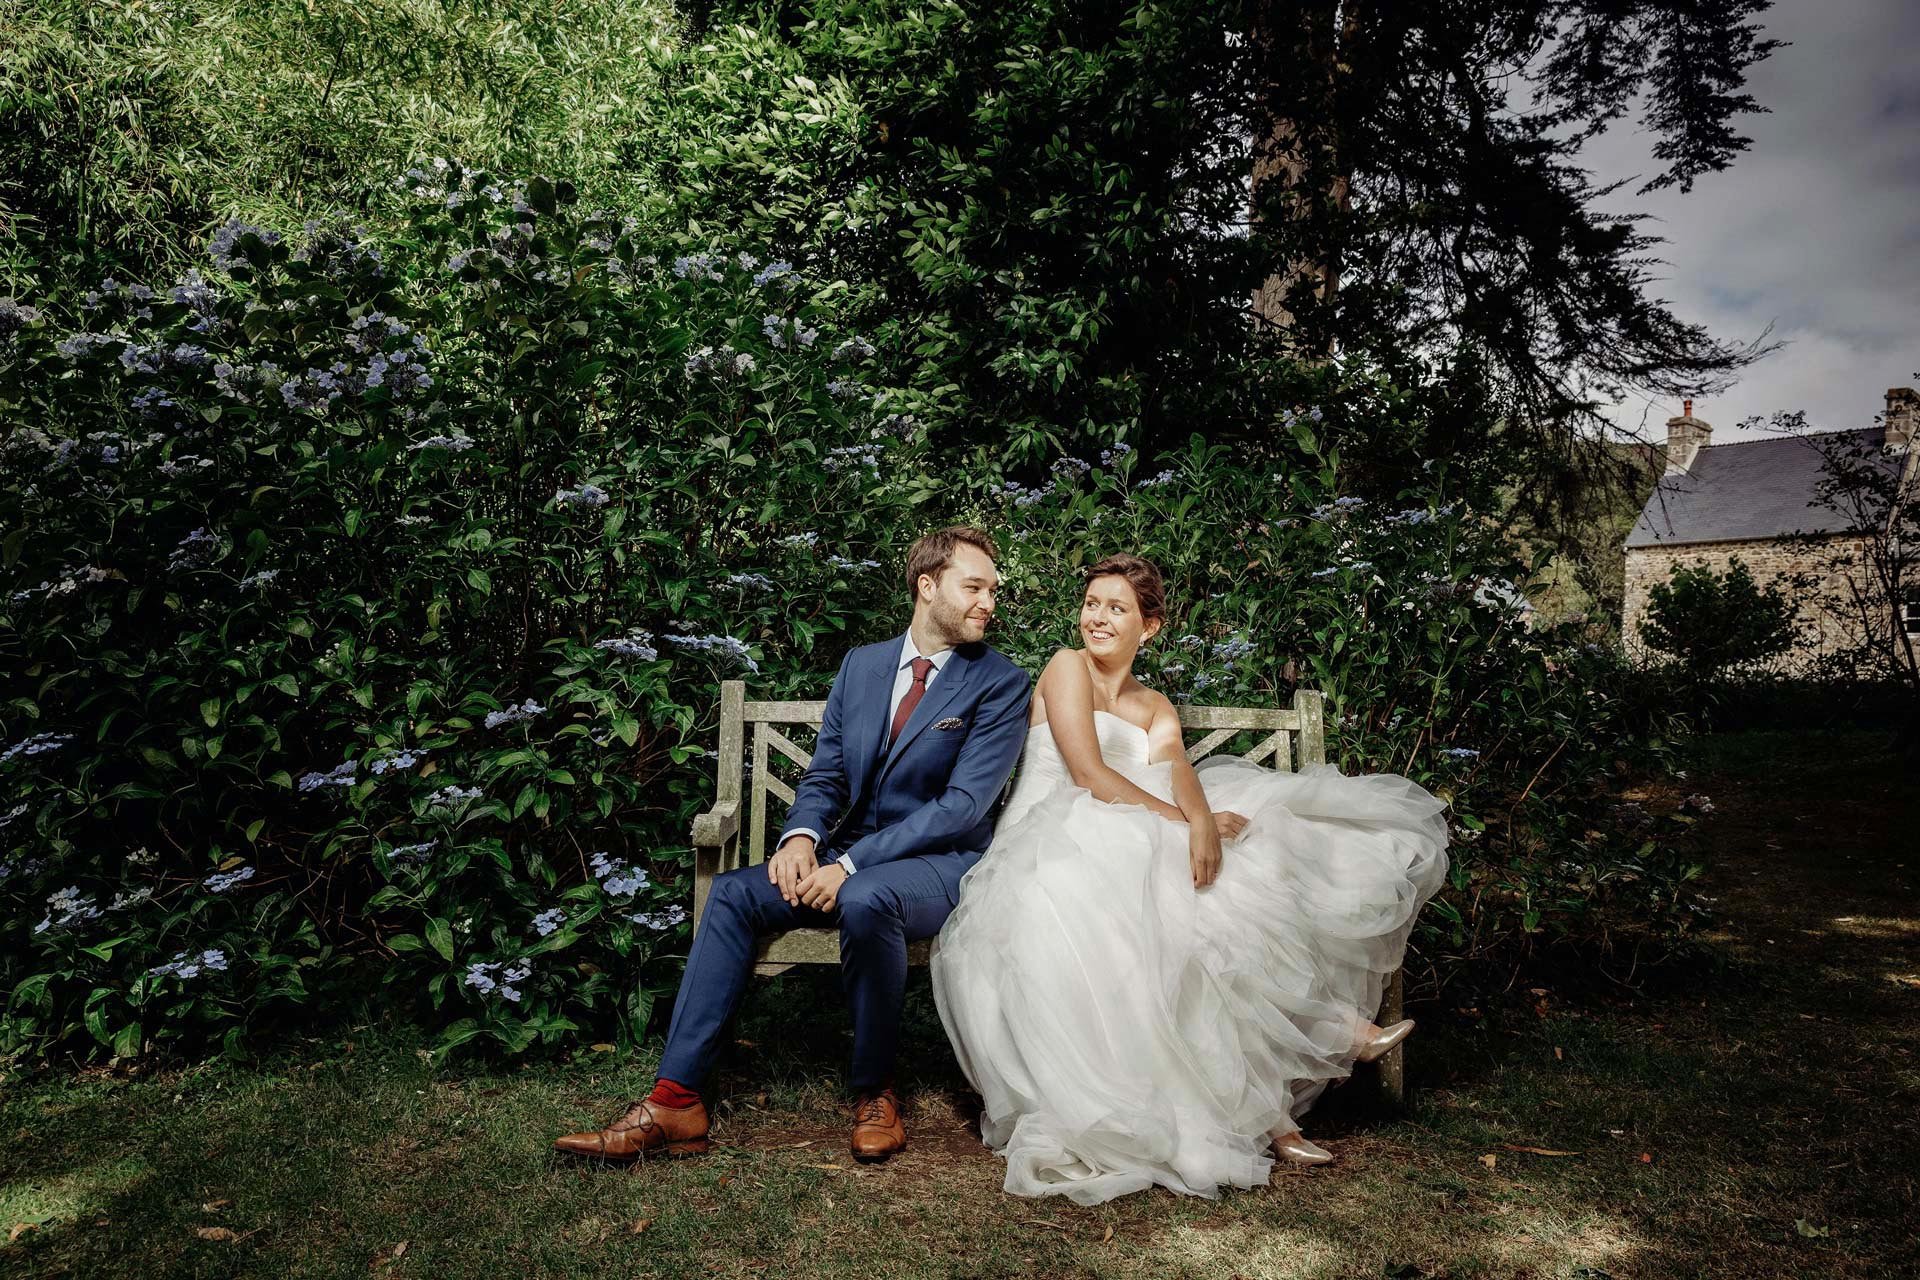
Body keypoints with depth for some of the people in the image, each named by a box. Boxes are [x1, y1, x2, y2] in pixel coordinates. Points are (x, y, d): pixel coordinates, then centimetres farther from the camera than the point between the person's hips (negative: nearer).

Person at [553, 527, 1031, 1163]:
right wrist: (802, 836, -13)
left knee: (866, 898, -36)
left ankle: (874, 1091, -12)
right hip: (850, 861, 5)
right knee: (734, 893, -15)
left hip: (944, 866, -5)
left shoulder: (1003, 683, -7)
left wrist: (851, 865, -22)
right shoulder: (861, 665, 10)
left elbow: (964, 804, -16)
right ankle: (675, 1100, -12)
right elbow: (824, 775, 11)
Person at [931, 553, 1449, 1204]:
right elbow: (1088, 773, -11)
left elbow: (1177, 767, -4)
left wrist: (1201, 820, -27)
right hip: (1054, 849, -6)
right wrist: (1181, 820, -18)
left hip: (1129, 851, 6)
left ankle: (1264, 1109, -20)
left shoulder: (1154, 708, 20)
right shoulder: (1067, 667, 3)